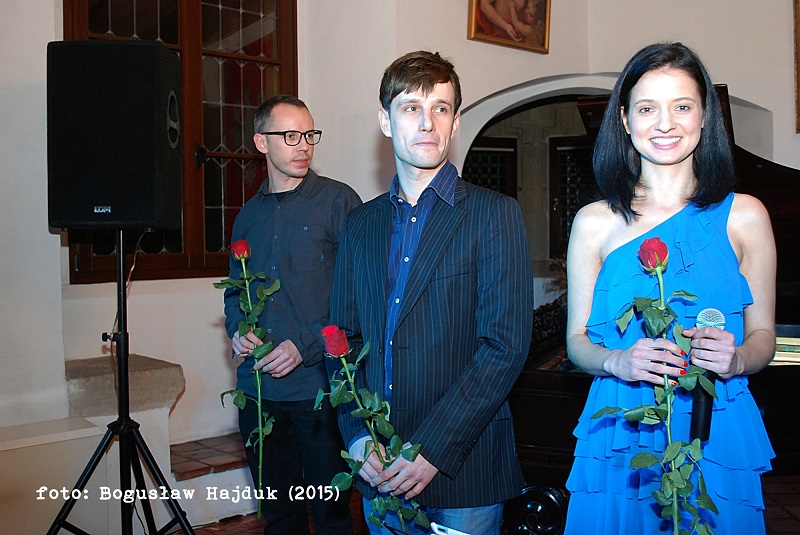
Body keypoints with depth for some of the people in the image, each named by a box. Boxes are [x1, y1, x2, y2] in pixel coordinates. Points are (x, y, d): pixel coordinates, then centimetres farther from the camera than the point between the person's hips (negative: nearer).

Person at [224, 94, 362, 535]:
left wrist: (307, 346, -17)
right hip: (258, 387, 5)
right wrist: (237, 330, 2)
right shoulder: (249, 214, 12)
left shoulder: (338, 201, -5)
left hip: (319, 387, -5)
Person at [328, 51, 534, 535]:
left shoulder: (496, 214, -6)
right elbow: (343, 337, 9)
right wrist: (359, 434, -5)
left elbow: (506, 344, -14)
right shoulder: (361, 223, 8)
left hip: (465, 469, -4)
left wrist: (433, 448, -17)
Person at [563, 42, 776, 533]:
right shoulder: (595, 223, 0)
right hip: (620, 437, 0)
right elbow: (577, 338, 4)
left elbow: (763, 335, 6)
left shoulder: (744, 216, 1)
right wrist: (618, 362, -16)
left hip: (717, 437, 1)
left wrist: (735, 359, -16)